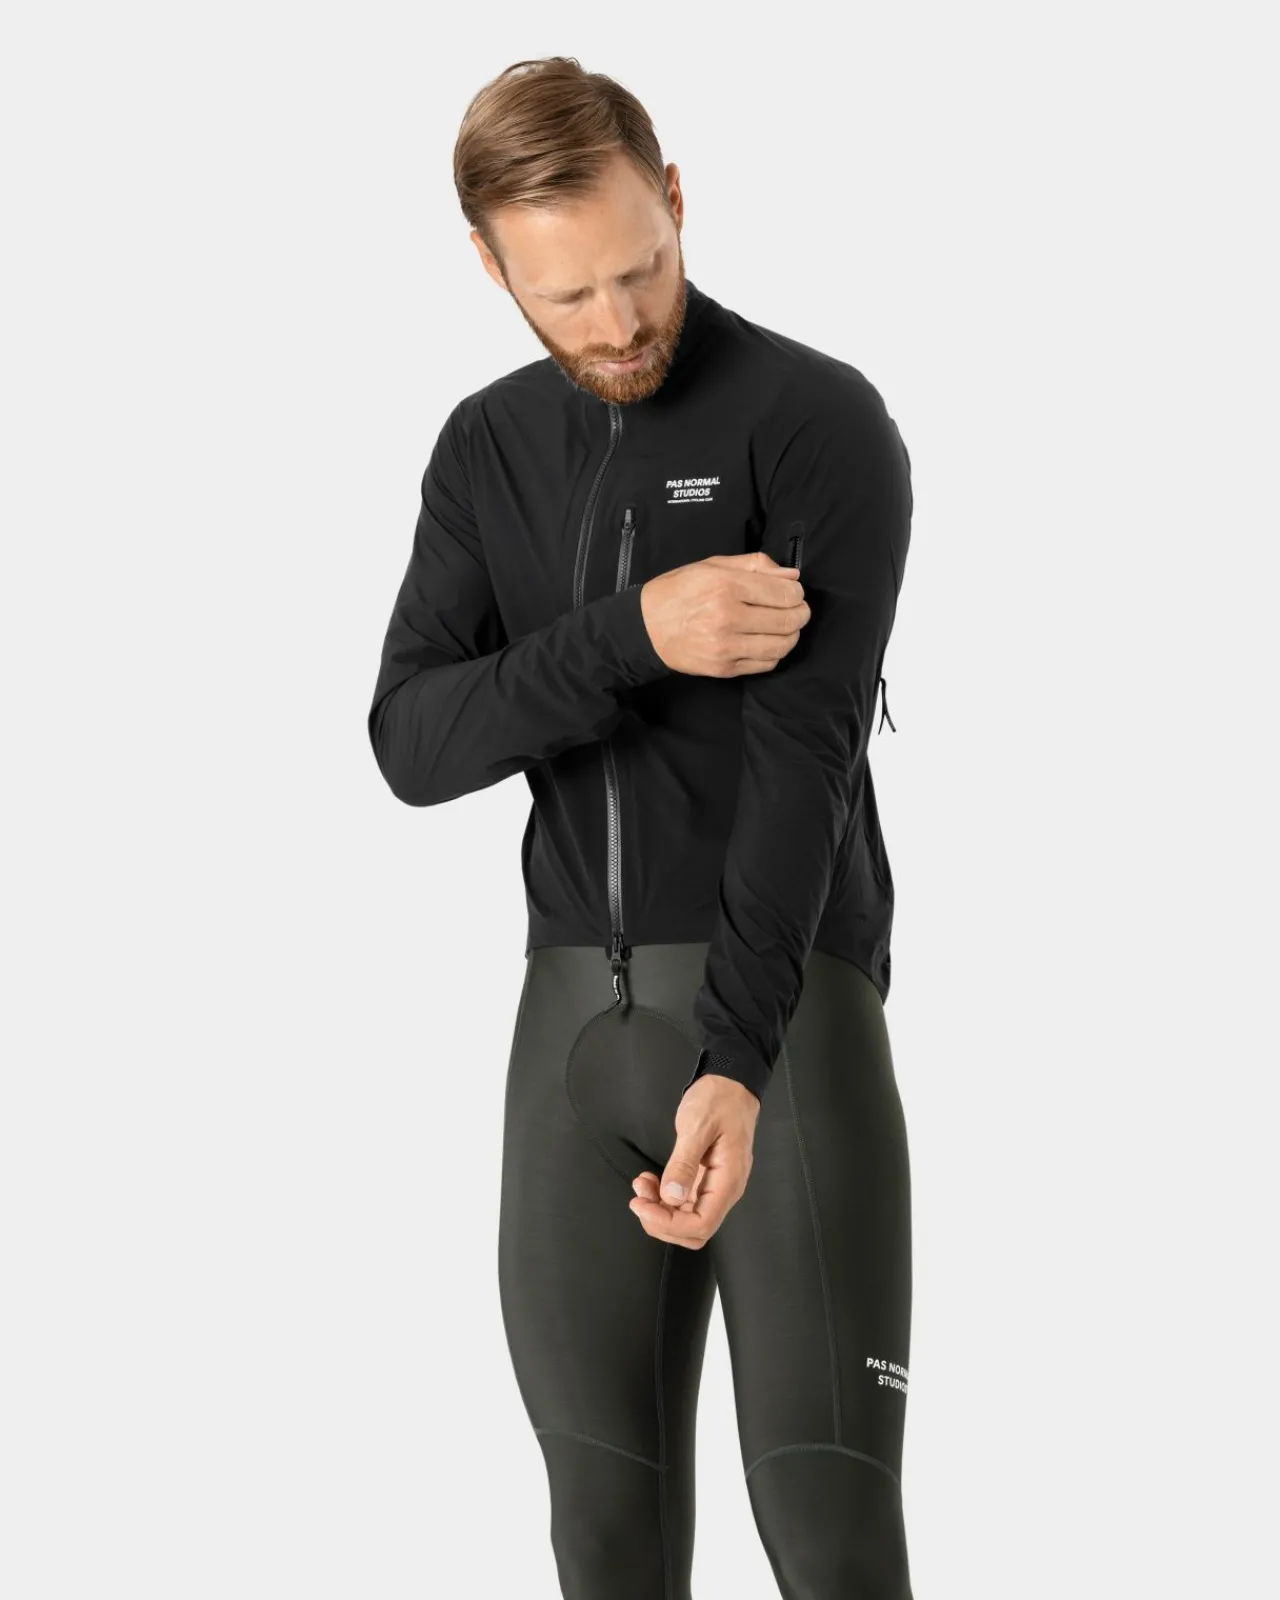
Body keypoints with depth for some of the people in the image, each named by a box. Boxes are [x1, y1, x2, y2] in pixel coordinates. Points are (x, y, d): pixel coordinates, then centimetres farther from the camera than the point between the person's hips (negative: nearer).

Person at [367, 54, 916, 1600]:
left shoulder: (820, 421, -9)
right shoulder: (487, 449, 9)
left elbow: (802, 756, -19)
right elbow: (413, 746, -2)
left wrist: (736, 1068, -30)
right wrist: (634, 634, -19)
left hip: (784, 1005, -5)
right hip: (574, 1014, 5)